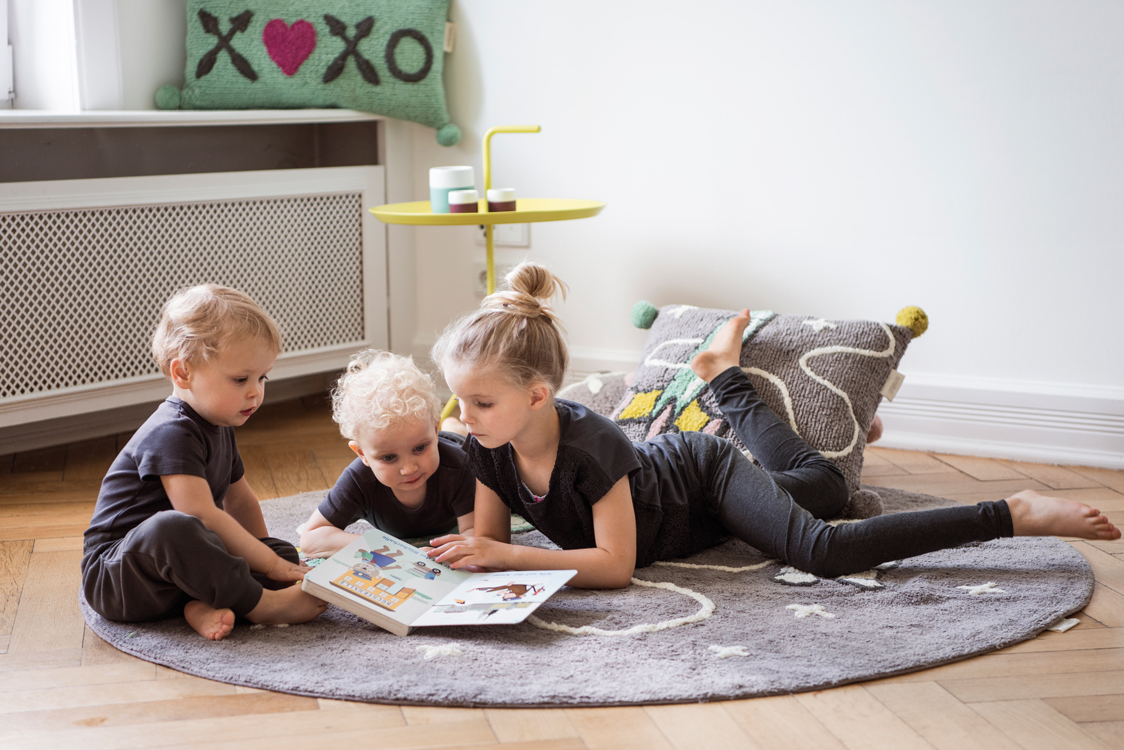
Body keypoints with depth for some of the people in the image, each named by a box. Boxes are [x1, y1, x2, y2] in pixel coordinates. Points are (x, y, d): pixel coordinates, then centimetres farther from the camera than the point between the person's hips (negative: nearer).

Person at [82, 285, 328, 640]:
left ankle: (205, 604, -24)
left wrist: (271, 554, 17)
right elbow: (202, 514, -32)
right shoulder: (170, 434, -22)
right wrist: (269, 564, -28)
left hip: (180, 560, 10)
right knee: (172, 527, -42)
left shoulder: (218, 428, 11)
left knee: (287, 555, 0)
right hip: (114, 575, -10)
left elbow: (240, 499, 25)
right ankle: (261, 604, -28)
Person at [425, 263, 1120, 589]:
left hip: (703, 477, -6)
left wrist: (507, 556, -40)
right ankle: (727, 378, 57)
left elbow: (617, 564, -35)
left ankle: (1013, 514, -17)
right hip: (664, 464, 6)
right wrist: (468, 552, -33)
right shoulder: (489, 448, -23)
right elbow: (492, 537, -10)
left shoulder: (590, 442, -41)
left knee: (825, 548, -28)